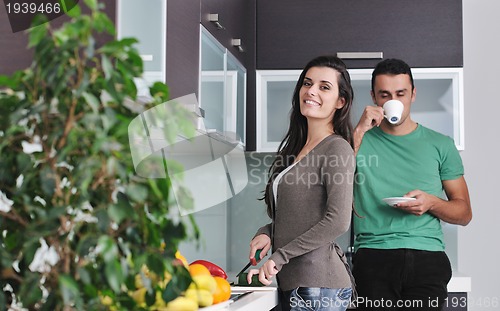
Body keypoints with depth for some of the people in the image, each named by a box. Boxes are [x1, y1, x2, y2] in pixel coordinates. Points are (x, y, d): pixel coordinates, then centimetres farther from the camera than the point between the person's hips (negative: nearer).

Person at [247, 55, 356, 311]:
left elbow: (338, 221, -19)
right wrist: (266, 233, 1)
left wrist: (278, 258, -16)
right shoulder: (293, 148, 15)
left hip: (318, 283, -8)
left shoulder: (337, 148, -10)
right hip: (289, 281, 8)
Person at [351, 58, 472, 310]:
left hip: (427, 258, 1)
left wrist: (431, 203, -8)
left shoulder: (440, 145, 12)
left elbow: (464, 213, 13)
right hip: (374, 256, -1)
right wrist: (359, 131, -8)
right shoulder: (361, 140, 11)